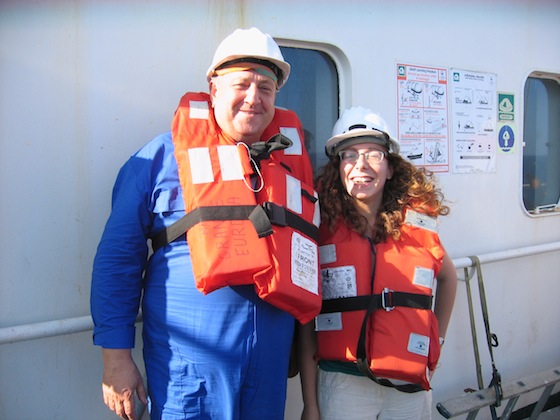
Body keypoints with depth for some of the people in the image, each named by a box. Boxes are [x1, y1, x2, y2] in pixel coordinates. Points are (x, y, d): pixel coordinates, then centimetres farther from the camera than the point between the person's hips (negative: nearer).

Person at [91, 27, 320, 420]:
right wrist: (115, 355, -5)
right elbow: (119, 255, -1)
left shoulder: (293, 156, 11)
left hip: (272, 356, 4)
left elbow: (309, 250, 22)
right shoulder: (166, 154, -1)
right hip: (191, 352, -4)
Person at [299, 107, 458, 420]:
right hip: (343, 386, -3)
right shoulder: (321, 229, -7)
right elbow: (306, 322, -5)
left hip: (411, 388, 3)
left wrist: (436, 340, 16)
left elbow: (448, 277, 21)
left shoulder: (419, 225, 0)